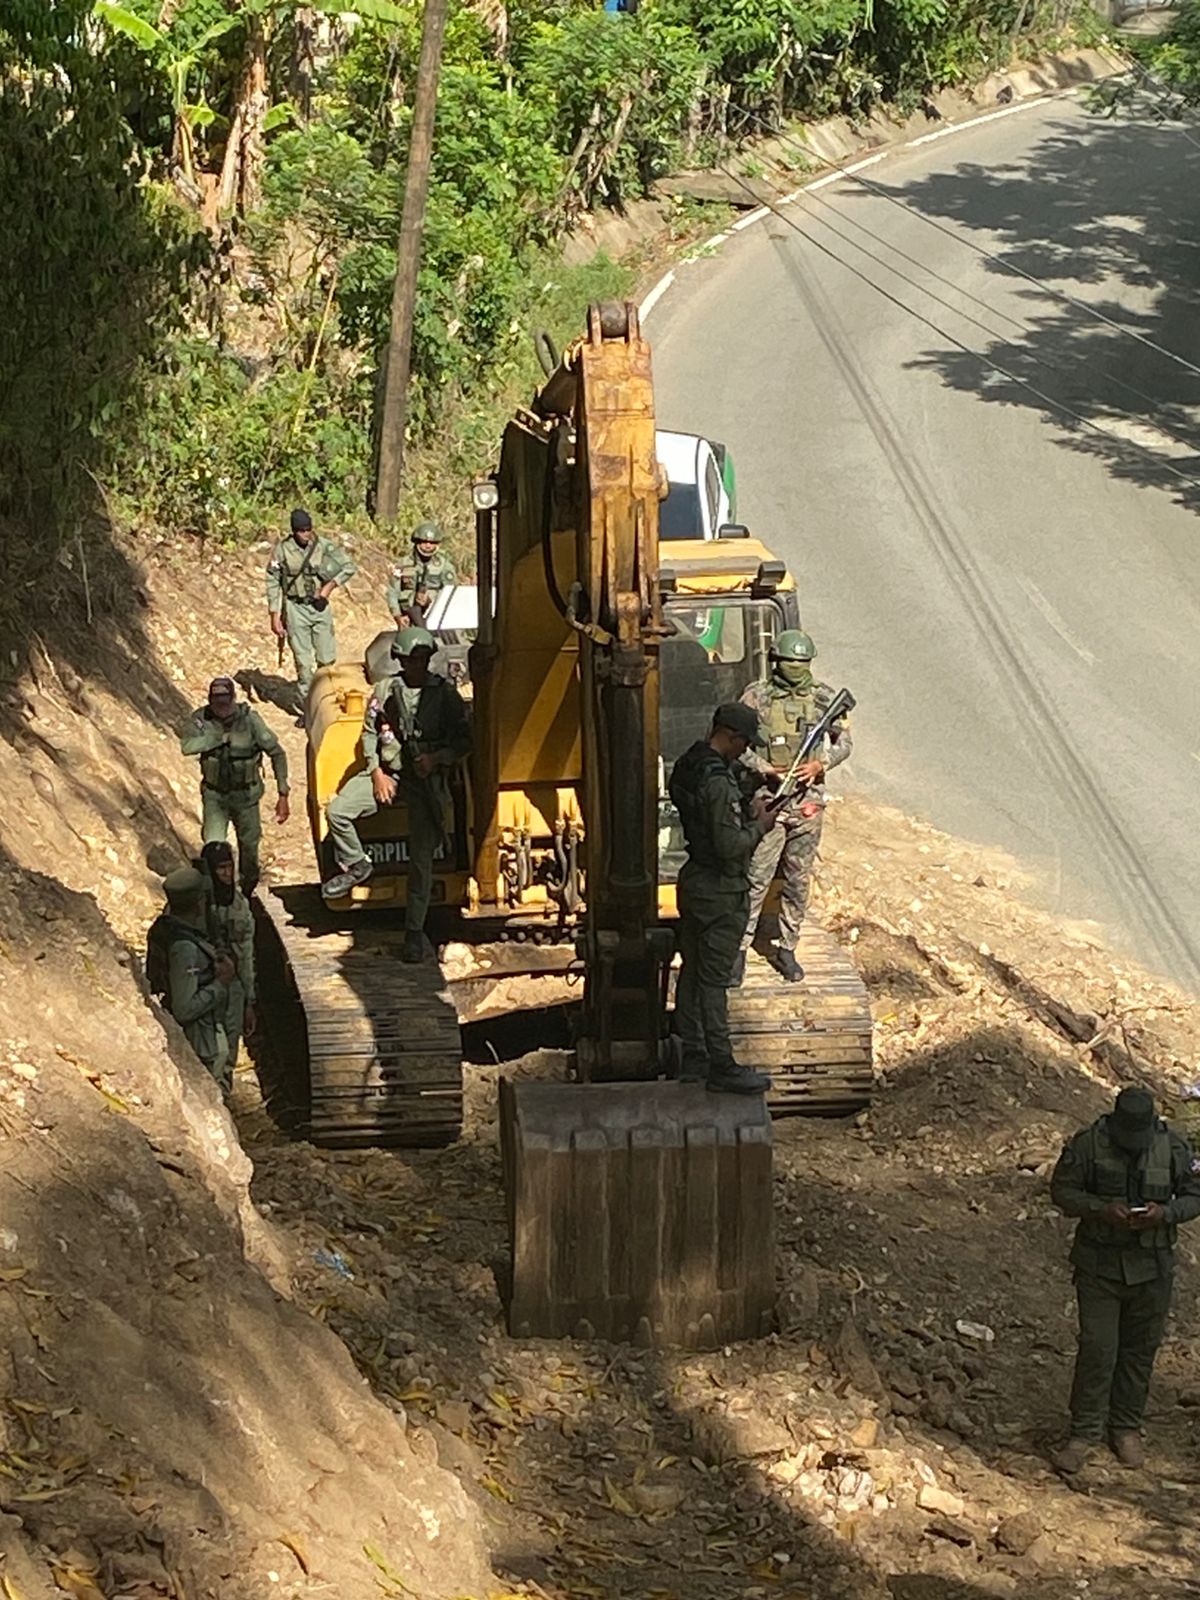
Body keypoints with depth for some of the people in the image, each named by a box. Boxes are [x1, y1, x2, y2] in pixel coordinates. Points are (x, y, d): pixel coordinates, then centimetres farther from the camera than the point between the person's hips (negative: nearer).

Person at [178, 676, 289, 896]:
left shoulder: (249, 719, -19)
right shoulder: (202, 718, -16)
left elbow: (277, 753, -12)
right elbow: (187, 745, -34)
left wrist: (283, 795, -16)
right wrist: (221, 737, -30)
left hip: (246, 795, 0)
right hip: (214, 795, 0)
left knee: (249, 846, 15)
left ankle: (247, 891, 42)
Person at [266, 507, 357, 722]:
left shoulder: (324, 546, -5)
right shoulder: (282, 550, -8)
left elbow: (349, 567, 2)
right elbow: (273, 583, -2)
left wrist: (329, 586, -10)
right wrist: (275, 616, -5)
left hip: (320, 607, 1)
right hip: (295, 609, -1)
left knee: (327, 659, 4)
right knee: (303, 662, 0)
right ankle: (307, 708, 8)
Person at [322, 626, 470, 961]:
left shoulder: (444, 694, -1)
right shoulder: (385, 691, 3)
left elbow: (464, 739, 3)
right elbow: (370, 733, 8)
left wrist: (437, 759, -14)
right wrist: (377, 772, -4)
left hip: (426, 779, -2)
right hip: (387, 772, 2)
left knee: (422, 858, -3)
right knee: (337, 810, -21)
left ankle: (414, 932, 6)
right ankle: (356, 865, 6)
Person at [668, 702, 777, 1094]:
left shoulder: (687, 767, 6)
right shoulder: (717, 782, -24)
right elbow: (730, 846, -26)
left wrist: (747, 811, 8)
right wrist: (759, 826, -10)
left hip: (693, 882, 10)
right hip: (720, 893, -10)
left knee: (692, 971, 15)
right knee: (714, 980, -3)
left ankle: (691, 1056, 24)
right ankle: (721, 1067, 3)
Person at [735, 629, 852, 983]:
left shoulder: (823, 697, 3)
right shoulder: (756, 697, -4)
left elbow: (843, 742, 9)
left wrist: (821, 764, -10)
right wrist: (767, 770, -17)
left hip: (808, 803, 3)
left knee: (798, 880, 9)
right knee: (757, 878, -4)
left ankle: (785, 947, 20)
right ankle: (739, 948, 6)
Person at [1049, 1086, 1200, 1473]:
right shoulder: (1089, 1144, -10)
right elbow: (1062, 1189, -5)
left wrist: (1165, 1214, -18)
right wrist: (1101, 1210, -22)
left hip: (1152, 1268, 2)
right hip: (1099, 1264, -2)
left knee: (1140, 1350, 11)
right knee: (1097, 1349, -5)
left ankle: (1126, 1428, 26)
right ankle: (1085, 1434, 3)